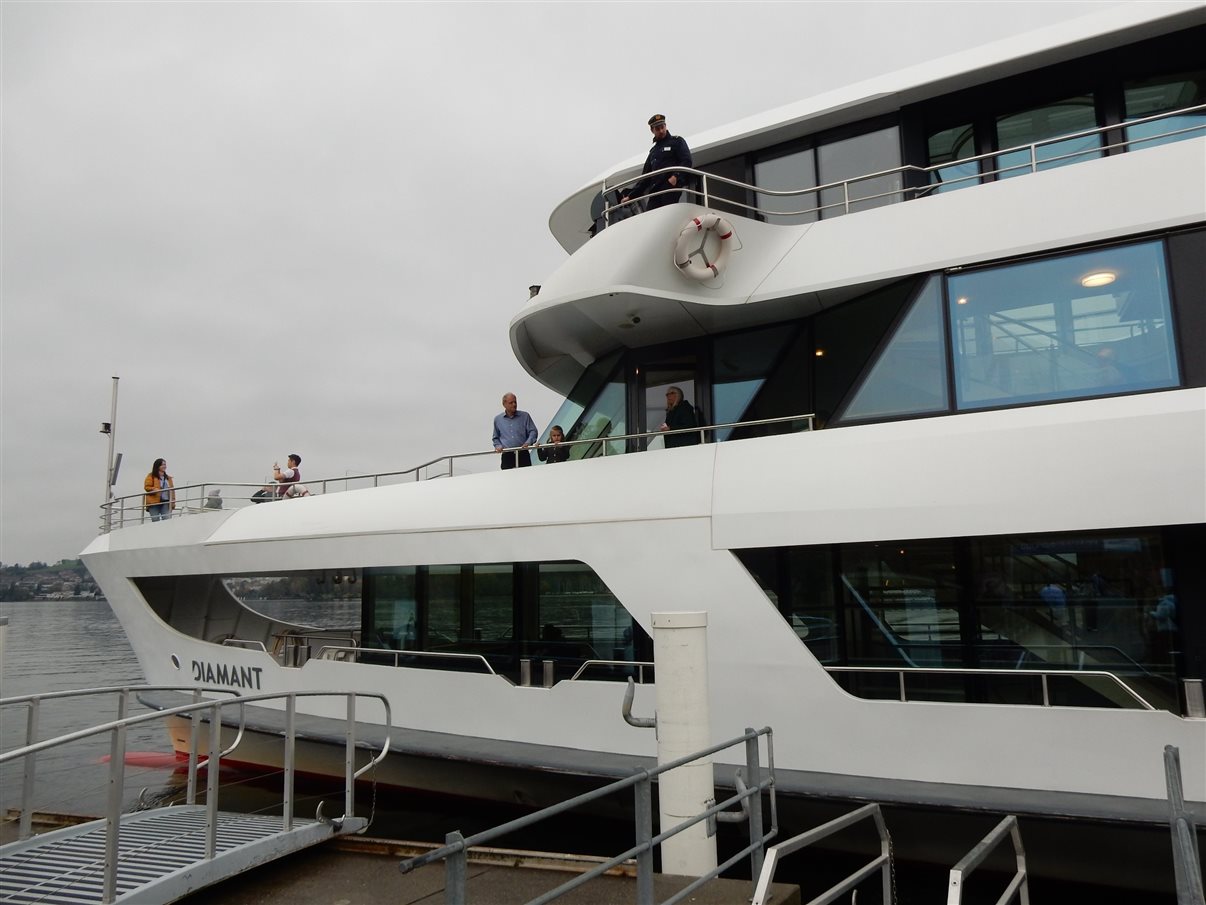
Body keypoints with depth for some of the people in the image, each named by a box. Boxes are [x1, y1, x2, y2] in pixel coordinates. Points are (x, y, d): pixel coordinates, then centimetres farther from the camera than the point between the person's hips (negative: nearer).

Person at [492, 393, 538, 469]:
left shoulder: (525, 416, 7)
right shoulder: (498, 419, 12)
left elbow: (533, 431, 4)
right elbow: (496, 438, 22)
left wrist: (528, 442, -13)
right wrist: (498, 445, 2)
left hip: (523, 455, -1)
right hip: (507, 456, 1)